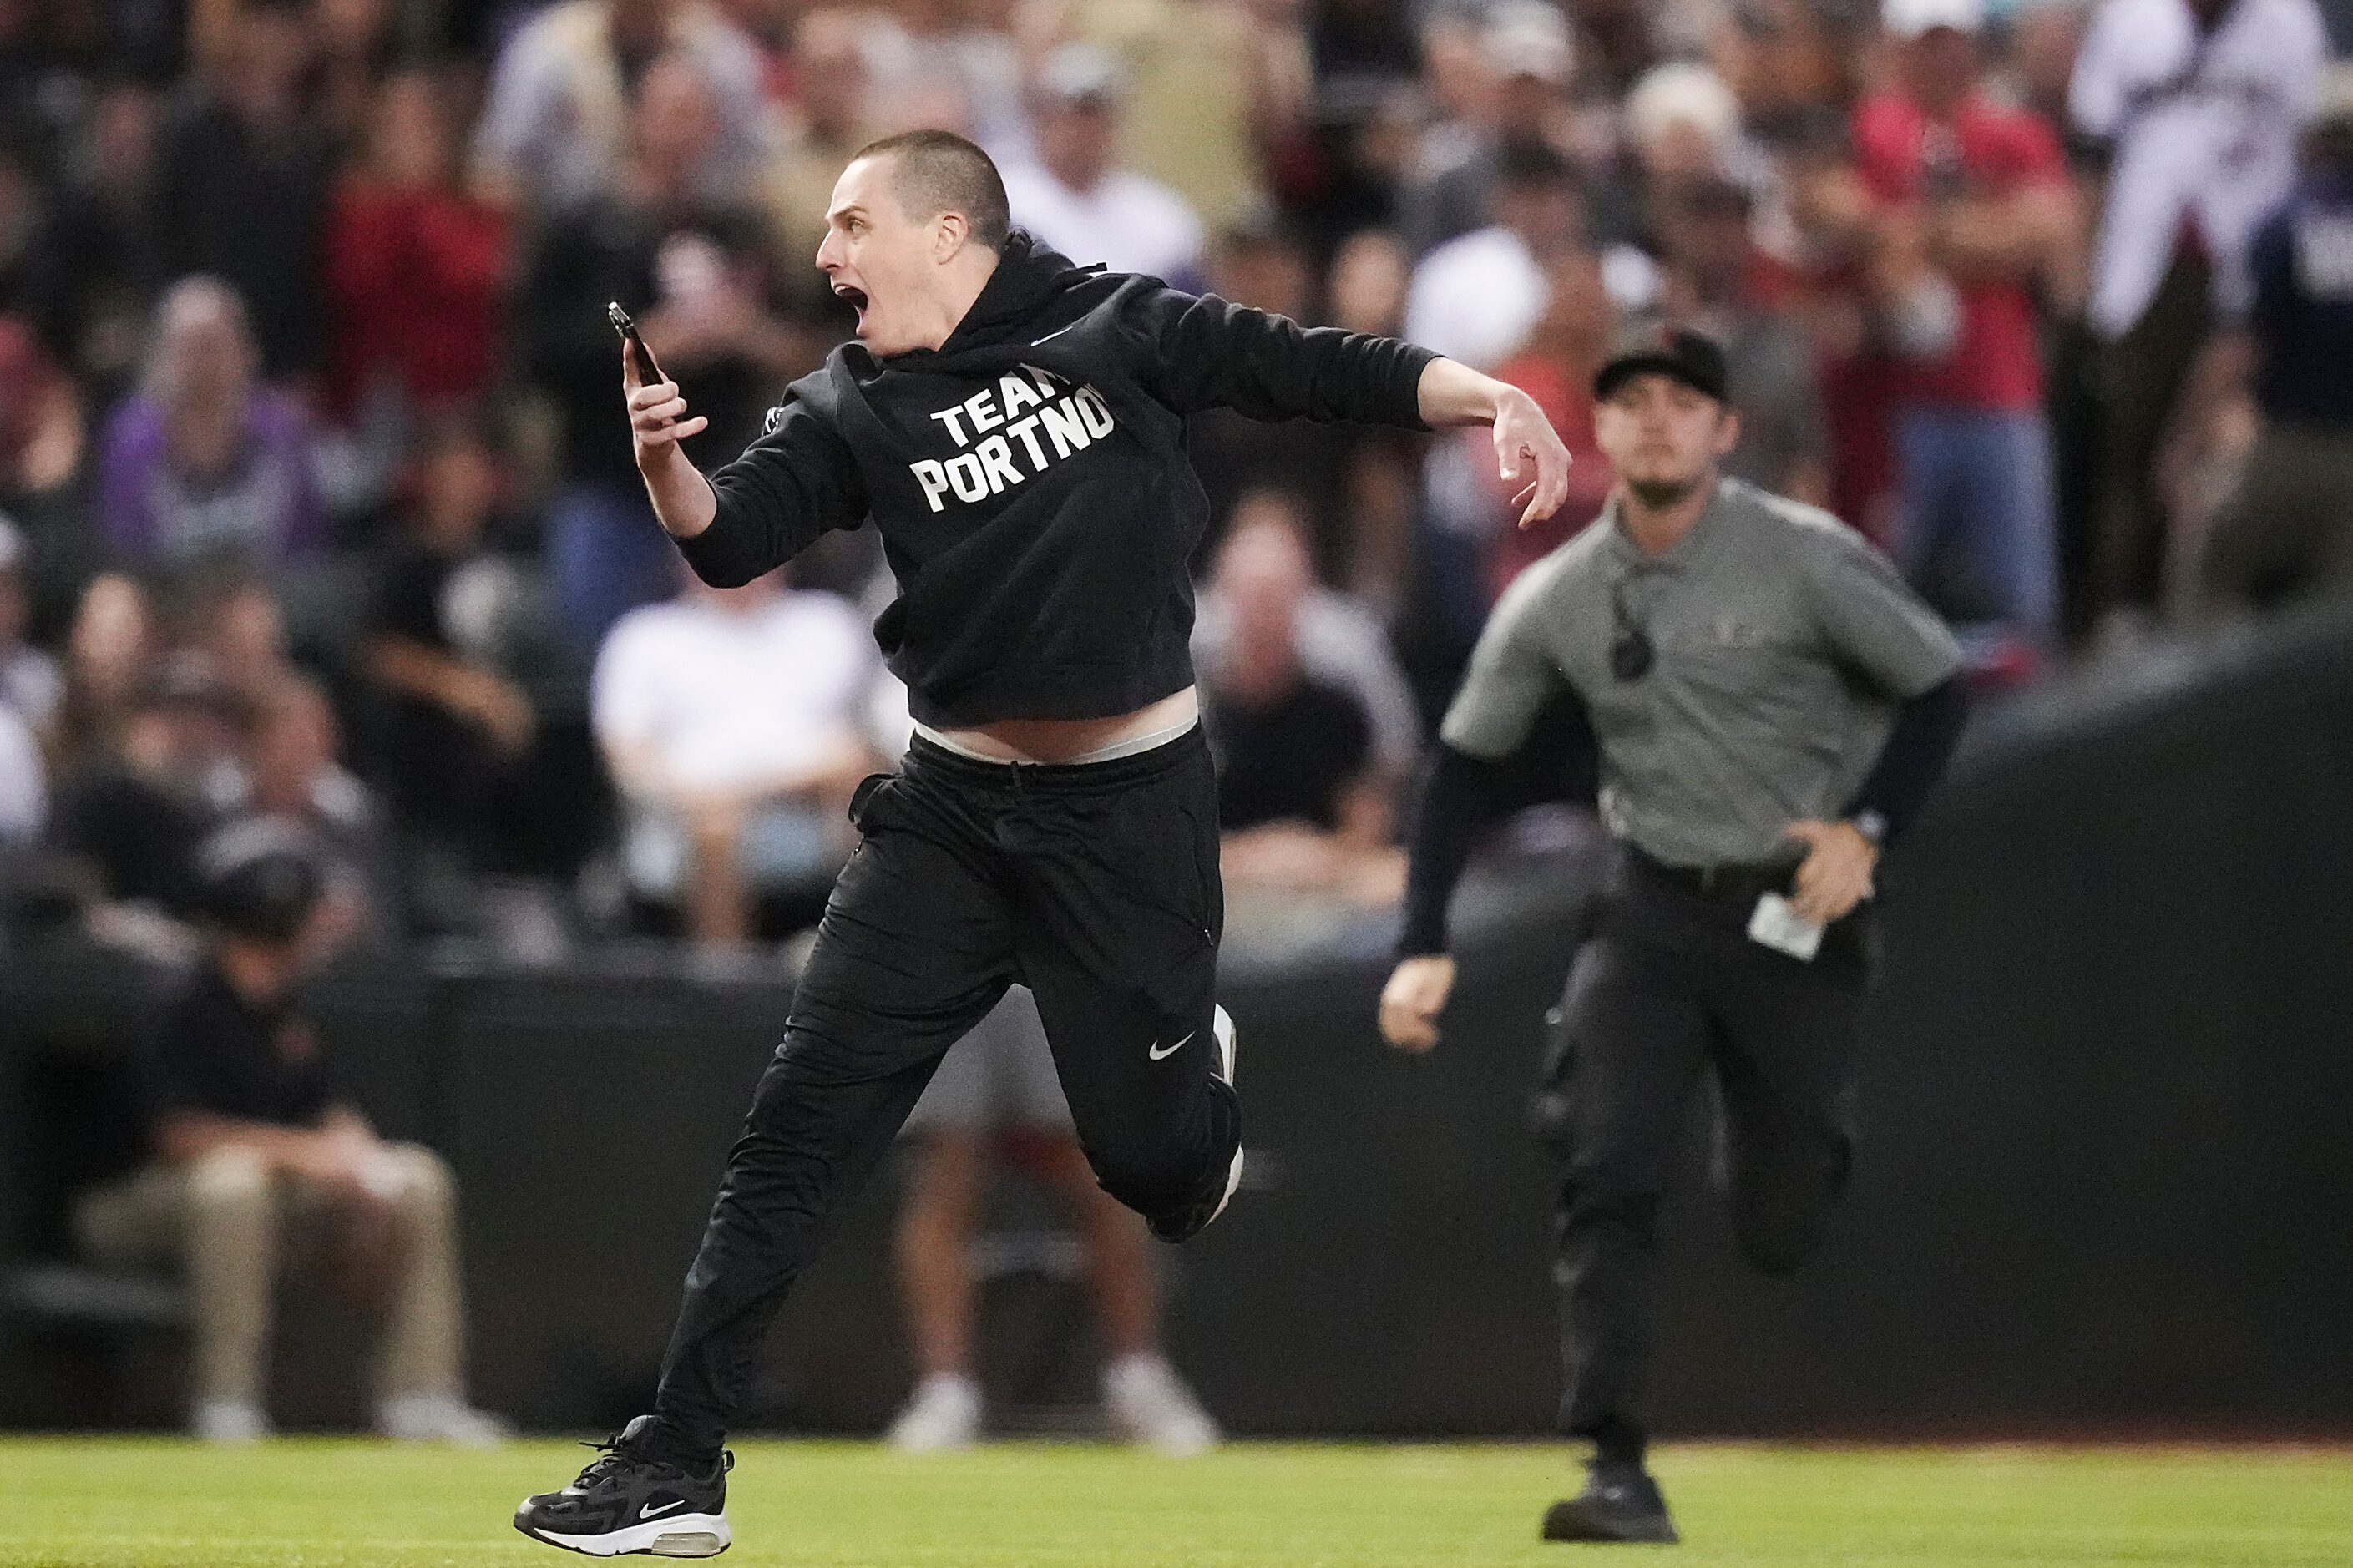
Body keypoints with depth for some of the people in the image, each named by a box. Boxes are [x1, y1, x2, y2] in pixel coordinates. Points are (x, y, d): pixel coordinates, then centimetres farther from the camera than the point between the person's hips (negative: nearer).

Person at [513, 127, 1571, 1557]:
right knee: (798, 1126, -7)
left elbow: (1314, 370, -6)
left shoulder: (1114, 332, -4)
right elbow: (733, 540, -12)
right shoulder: (852, 408, 1)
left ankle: (1195, 1061, 45)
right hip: (952, 810, 2)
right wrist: (666, 465, -34)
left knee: (1152, 1160, 6)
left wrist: (1489, 398, -20)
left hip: (1132, 810, -2)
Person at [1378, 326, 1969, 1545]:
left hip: (1796, 912, -2)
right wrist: (1424, 947, 0)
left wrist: (1864, 827, -14)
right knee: (1606, 1180, -17)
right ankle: (1619, 1474, -19)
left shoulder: (1806, 558, -9)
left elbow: (1937, 687, -1)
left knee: (1781, 1233, 2)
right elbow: (1467, 764, 8)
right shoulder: (1554, 599, 0)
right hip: (1653, 910, 2)